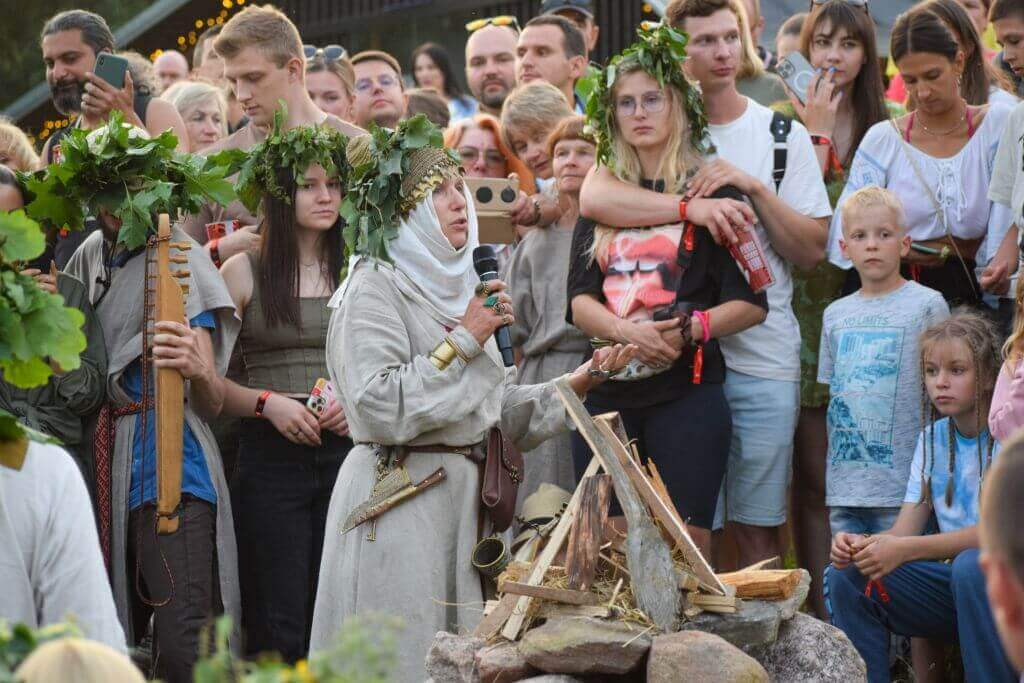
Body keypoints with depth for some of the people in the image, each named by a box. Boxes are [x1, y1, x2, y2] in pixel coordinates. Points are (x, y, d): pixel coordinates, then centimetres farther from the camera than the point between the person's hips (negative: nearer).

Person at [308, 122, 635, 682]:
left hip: (462, 501, 8)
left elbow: (503, 410, 16)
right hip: (400, 503, -8)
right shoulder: (373, 287, -8)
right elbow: (383, 409, -20)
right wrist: (463, 341, -14)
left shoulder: (458, 287, 17)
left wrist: (585, 380, 5)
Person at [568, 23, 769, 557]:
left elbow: (752, 304, -2)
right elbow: (580, 302, 5)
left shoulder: (711, 192, 3)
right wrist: (627, 331, -15)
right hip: (610, 396, 4)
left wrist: (689, 330, -18)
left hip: (687, 392, -4)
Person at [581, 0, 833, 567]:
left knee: (756, 528, 3)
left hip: (763, 356, 1)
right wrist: (691, 206, -28)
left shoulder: (783, 136, 9)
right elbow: (593, 198, -16)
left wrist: (754, 186, -11)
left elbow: (812, 250, 3)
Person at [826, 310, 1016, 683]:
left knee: (972, 565, -37)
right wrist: (863, 545, -20)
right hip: (953, 583, 6)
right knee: (846, 576, -11)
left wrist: (904, 550, -28)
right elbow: (905, 529, 5)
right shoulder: (933, 439, 11)